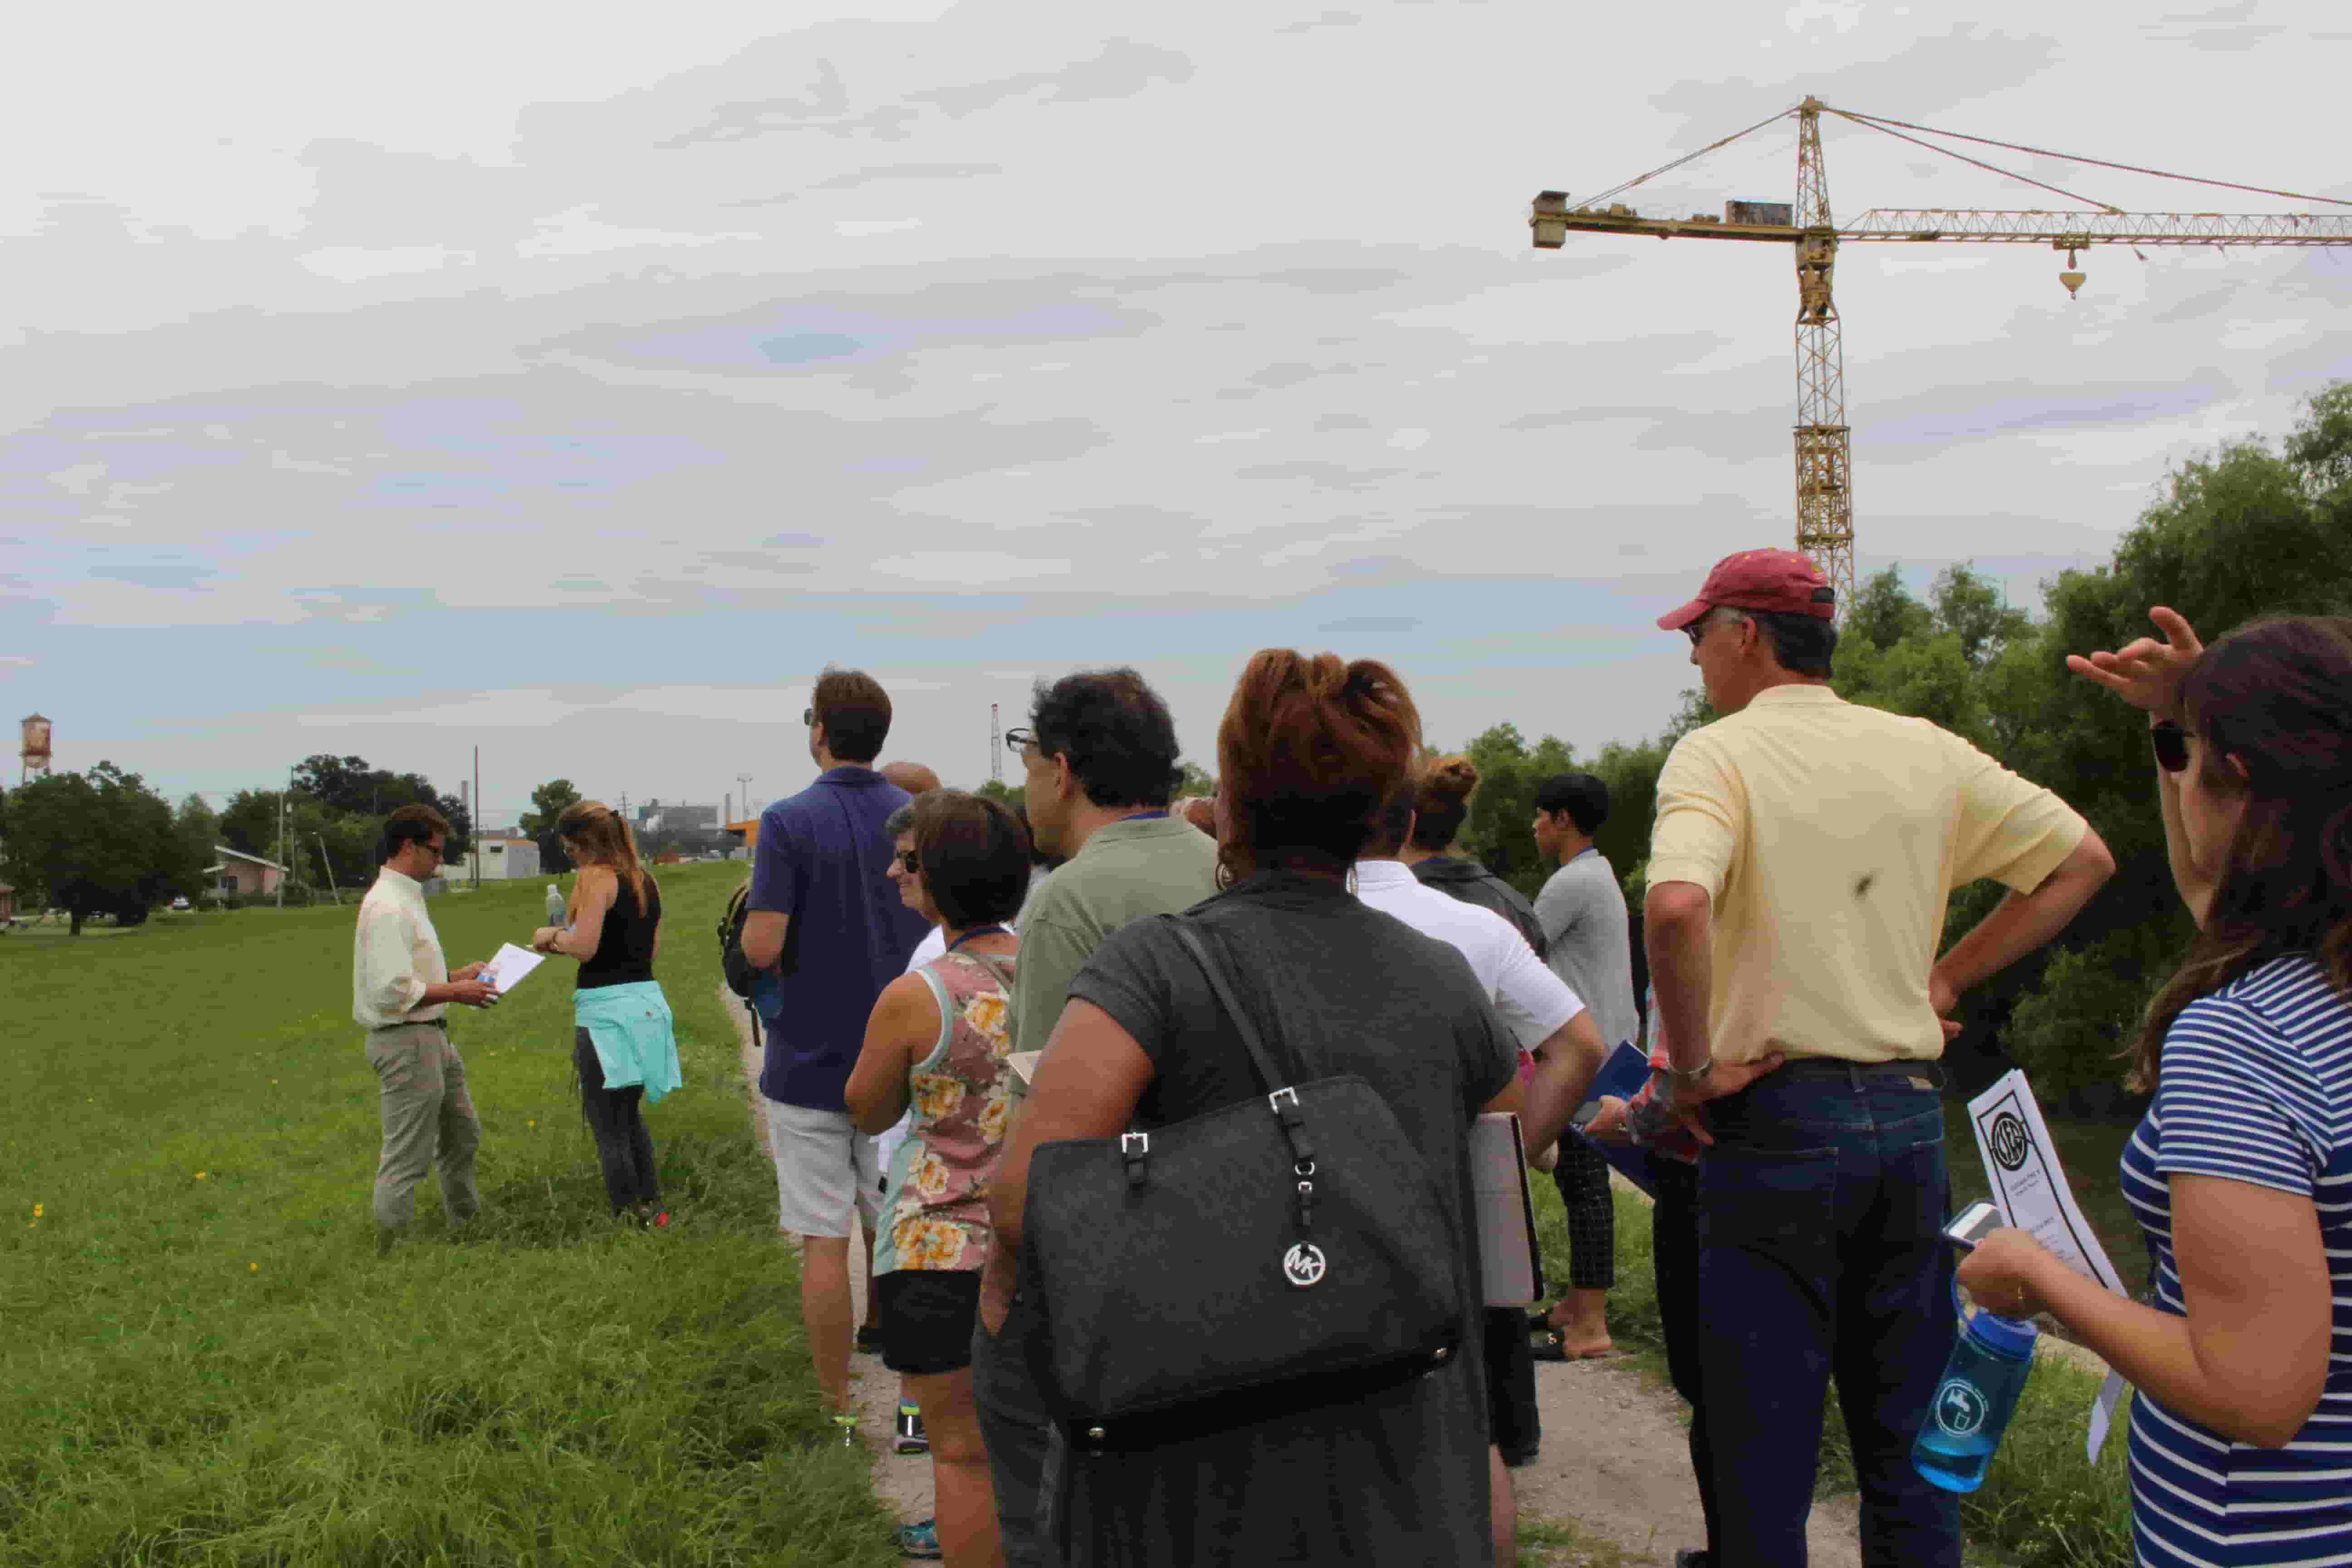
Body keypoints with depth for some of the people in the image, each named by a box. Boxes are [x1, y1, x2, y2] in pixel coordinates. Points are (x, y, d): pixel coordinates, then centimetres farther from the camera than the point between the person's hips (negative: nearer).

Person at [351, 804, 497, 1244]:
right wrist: (455, 992, -18)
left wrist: (456, 976, 12)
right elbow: (392, 991, -27)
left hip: (431, 1038, 11)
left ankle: (467, 1225, 38)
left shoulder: (406, 899, 14)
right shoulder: (388, 907, -20)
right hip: (406, 1042, -11)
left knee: (462, 1136, 23)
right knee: (408, 1157, -3)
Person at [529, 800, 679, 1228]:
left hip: (607, 1008, -8)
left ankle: (627, 1219, 2)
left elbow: (584, 947, -21)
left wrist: (553, 937, -1)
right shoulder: (645, 878, 12)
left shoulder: (595, 876, -12)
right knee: (630, 1116, 23)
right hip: (646, 1001, 8)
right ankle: (652, 1209, 27)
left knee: (610, 1128, 0)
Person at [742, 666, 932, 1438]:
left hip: (810, 1064, -4)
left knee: (825, 1242, 3)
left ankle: (838, 1410, 10)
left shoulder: (790, 823, -12)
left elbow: (762, 947, -18)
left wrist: (750, 926, 5)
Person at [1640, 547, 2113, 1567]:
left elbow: (1676, 907, -28)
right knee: (1906, 1441, 17)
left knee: (1764, 1449, 4)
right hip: (1911, 1114, 6)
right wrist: (1945, 980, 13)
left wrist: (1692, 1069, -16)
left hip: (1776, 1121, -5)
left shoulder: (1718, 755, -10)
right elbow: (2082, 859, 14)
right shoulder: (1925, 753, 7)